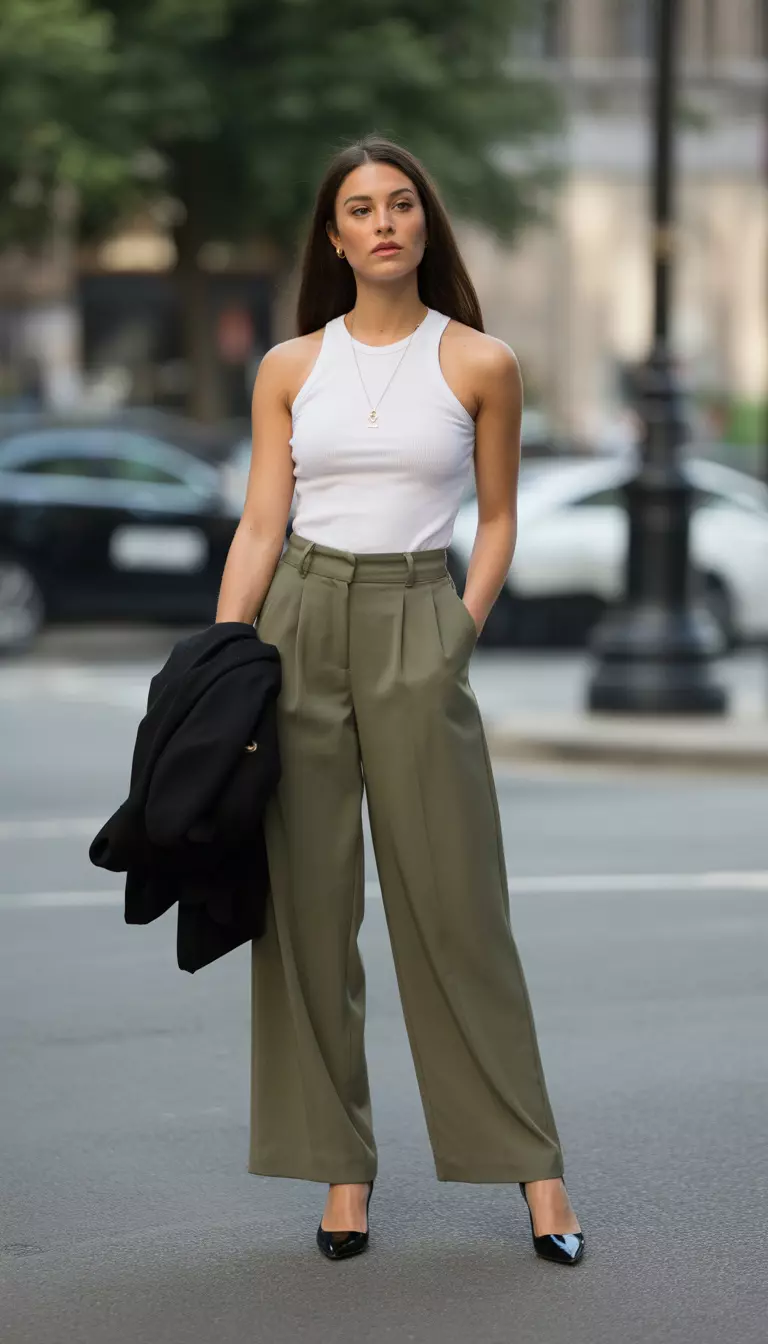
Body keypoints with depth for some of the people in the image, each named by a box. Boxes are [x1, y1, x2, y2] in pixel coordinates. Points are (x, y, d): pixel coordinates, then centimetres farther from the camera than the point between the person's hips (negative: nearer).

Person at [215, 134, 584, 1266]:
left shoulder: (481, 365, 1)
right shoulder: (289, 367, 6)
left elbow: (498, 521, 7)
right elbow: (260, 525, 4)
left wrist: (460, 633, -5)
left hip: (416, 628, -2)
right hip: (299, 622, 2)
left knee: (455, 903, -1)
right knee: (308, 905, 3)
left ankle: (531, 1160, 9)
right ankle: (341, 1162, 12)